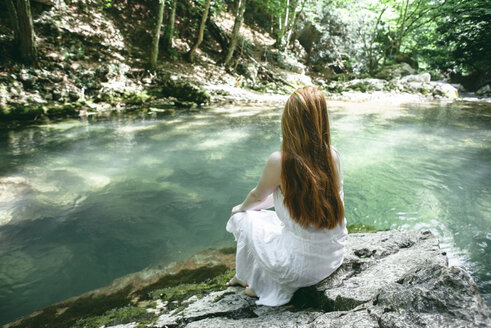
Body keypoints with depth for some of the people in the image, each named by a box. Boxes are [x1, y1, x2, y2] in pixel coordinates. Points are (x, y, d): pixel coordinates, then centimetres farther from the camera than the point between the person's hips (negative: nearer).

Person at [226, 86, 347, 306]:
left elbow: (258, 197, -3)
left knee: (242, 219, 15)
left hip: (302, 266, -6)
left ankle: (256, 282, 33)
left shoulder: (280, 162, -24)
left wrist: (241, 208, 19)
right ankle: (245, 276, 42)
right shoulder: (333, 155, -8)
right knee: (273, 213, 26)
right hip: (334, 256, 6)